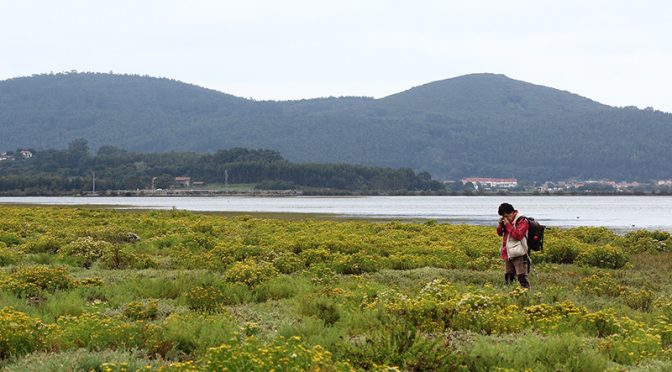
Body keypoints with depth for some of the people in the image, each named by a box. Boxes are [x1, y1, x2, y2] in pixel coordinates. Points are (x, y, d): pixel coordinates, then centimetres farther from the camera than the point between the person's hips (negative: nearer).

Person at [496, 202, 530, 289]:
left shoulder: (522, 221, -10)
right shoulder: (507, 220, 13)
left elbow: (518, 235, -20)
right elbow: (500, 233, 16)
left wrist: (508, 225, -18)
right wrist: (501, 224, -3)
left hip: (518, 255, -8)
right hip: (508, 254, 8)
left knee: (522, 277, -13)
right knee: (508, 277, 13)